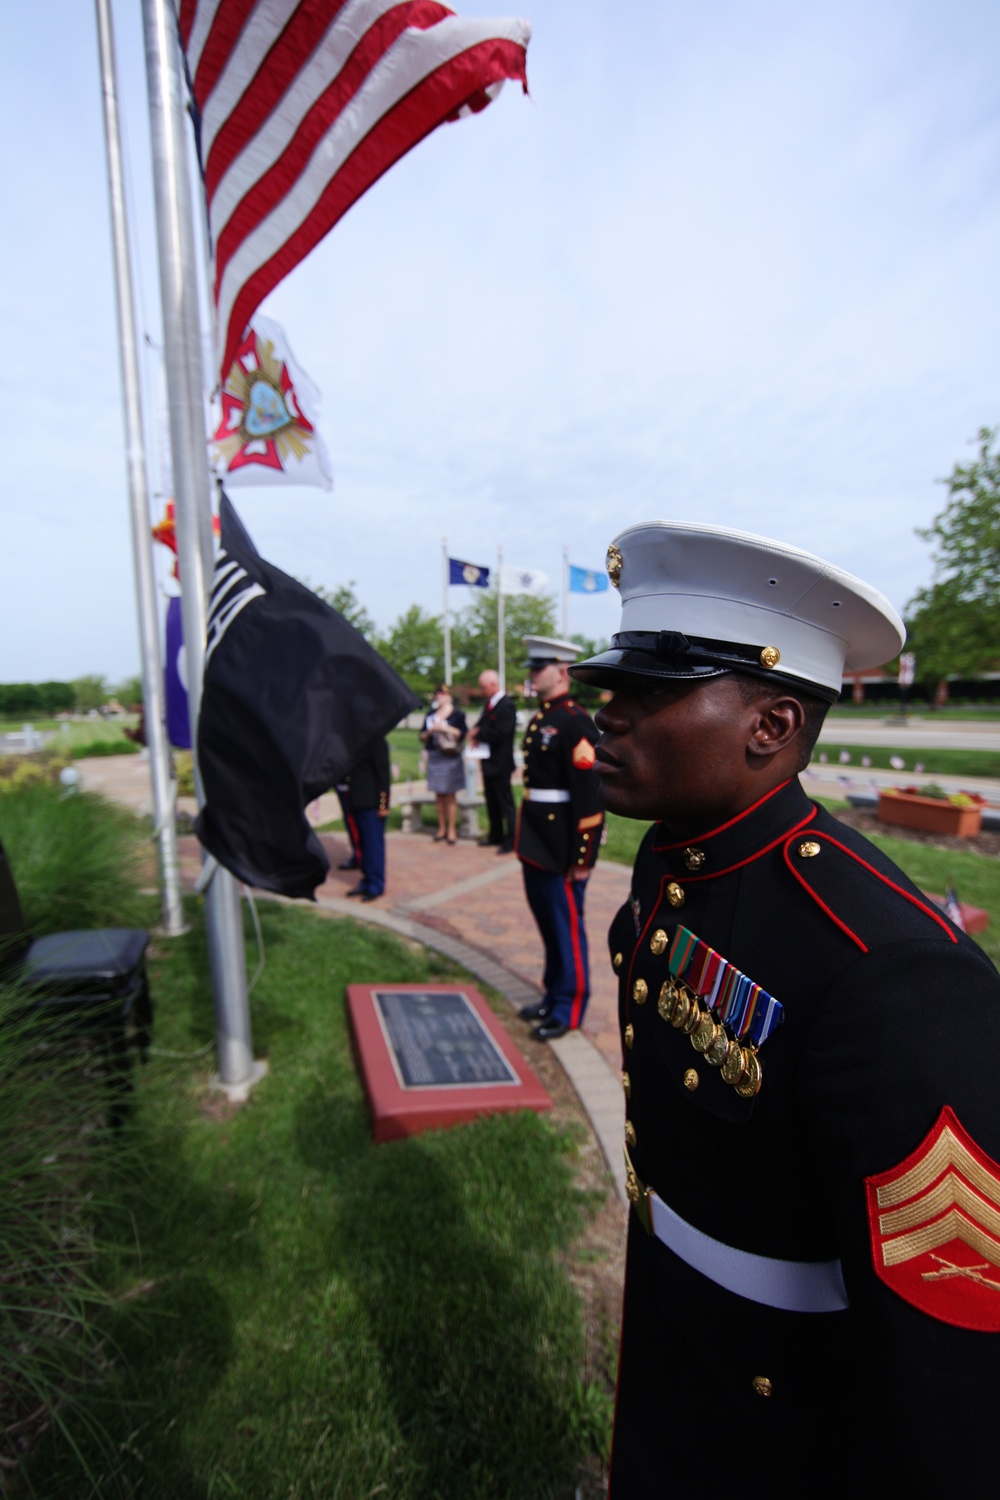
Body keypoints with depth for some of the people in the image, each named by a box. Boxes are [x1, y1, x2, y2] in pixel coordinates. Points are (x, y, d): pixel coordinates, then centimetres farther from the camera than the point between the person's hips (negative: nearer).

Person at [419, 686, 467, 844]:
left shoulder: (457, 714, 2)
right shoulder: (431, 715, 13)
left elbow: (463, 733, -9)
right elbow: (422, 738, 12)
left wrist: (445, 728, -13)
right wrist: (430, 731, -7)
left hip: (450, 758, -4)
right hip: (434, 757, 4)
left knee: (450, 795, -2)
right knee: (438, 795, 7)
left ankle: (451, 830, 4)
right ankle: (442, 828, 15)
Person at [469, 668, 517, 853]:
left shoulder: (506, 705, -17)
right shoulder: (490, 704, 11)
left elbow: (500, 734, -24)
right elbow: (483, 724, 16)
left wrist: (479, 733, -14)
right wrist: (476, 731, -6)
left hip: (500, 763, -9)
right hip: (489, 761, 9)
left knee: (505, 802, 0)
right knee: (491, 801, 18)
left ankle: (510, 841, 10)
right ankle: (495, 835, 31)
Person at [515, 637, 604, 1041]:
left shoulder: (574, 722, -16)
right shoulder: (540, 718, 11)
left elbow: (589, 794, -19)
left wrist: (582, 856, -18)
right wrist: (525, 835, 17)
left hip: (561, 842, -9)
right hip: (536, 838, 9)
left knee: (566, 923, 6)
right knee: (546, 918, 19)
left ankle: (569, 1007, 23)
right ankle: (554, 994, 36)